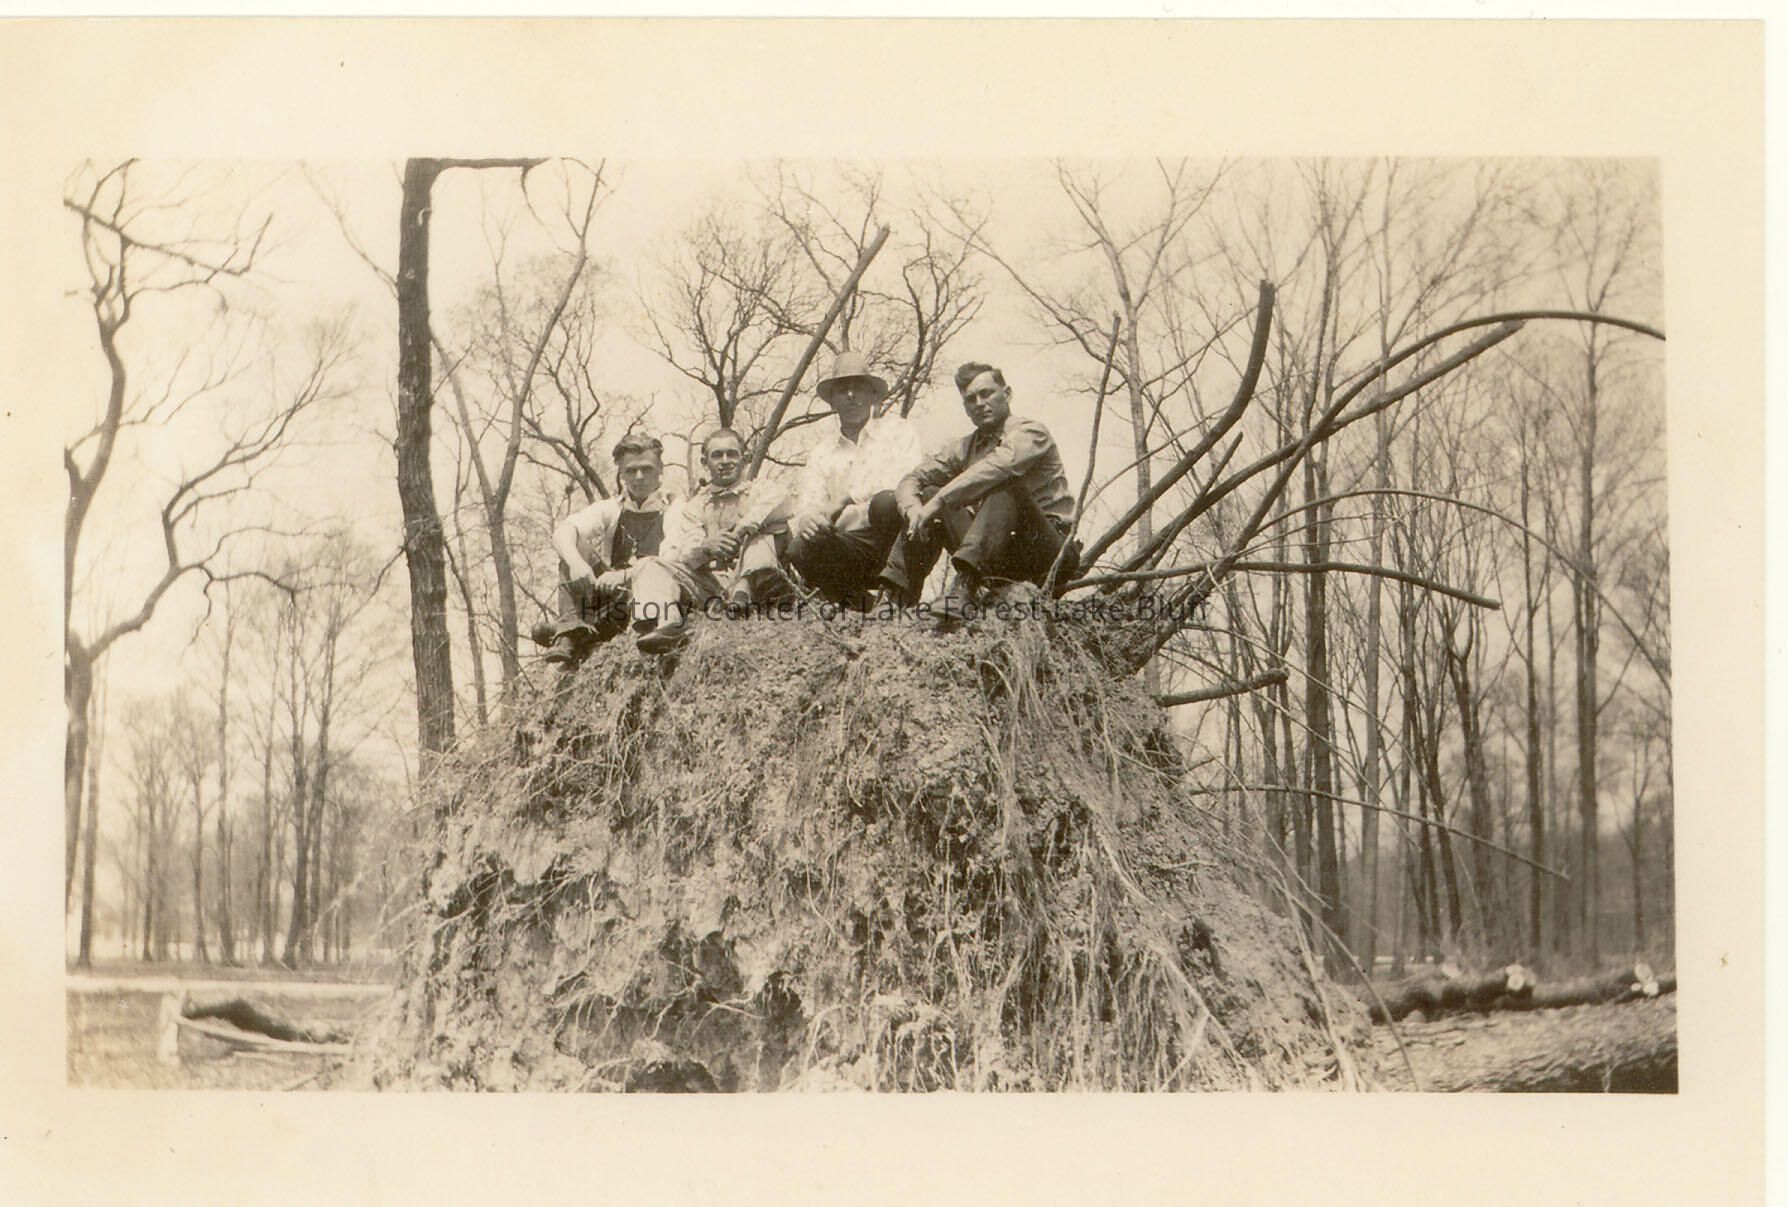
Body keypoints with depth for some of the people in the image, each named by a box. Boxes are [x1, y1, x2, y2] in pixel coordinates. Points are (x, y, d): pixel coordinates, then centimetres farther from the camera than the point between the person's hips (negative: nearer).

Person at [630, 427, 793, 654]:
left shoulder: (760, 489, 19)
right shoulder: (692, 506, 24)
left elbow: (779, 497, -9)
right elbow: (675, 557, 6)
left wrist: (743, 529, -23)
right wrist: (704, 547, -18)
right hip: (707, 583, 2)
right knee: (651, 567, -16)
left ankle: (746, 591, -52)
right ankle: (666, 622, -48)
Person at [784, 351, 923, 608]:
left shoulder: (897, 430, 11)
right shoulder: (821, 454, 21)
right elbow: (807, 505, 10)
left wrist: (849, 498, -17)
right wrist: (805, 519, -18)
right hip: (850, 548, 3)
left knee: (887, 503, -36)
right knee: (801, 549, -28)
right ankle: (862, 606, -13)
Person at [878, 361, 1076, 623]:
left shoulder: (1031, 432, -5)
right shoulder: (963, 448, 15)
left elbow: (998, 467, -27)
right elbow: (911, 481, 8)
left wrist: (939, 502, -30)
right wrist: (913, 509, -16)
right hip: (995, 559, 6)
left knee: (1006, 484, -30)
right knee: (929, 494, -4)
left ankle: (967, 586, -47)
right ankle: (898, 596, -19)